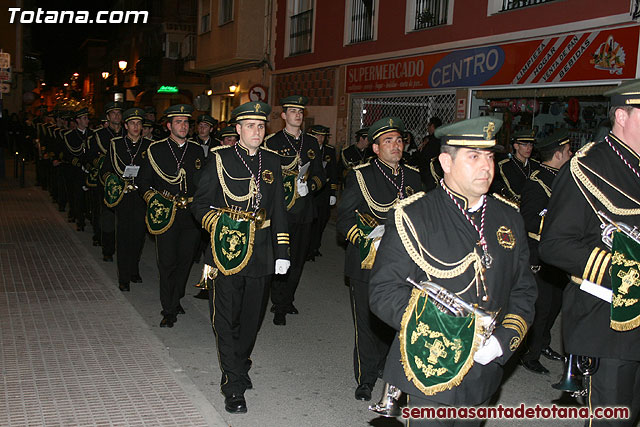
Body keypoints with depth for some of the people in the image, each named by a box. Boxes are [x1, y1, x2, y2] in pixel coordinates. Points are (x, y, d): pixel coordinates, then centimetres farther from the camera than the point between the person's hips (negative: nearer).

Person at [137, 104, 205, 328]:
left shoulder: (197, 150, 10)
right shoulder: (155, 150, 2)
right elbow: (143, 181, 6)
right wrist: (153, 199, -9)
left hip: (191, 215, 3)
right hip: (165, 215, -3)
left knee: (185, 261, 10)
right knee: (167, 263, -2)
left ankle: (176, 300, 29)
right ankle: (169, 311, 8)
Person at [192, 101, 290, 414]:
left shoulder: (272, 161, 9)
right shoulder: (220, 158, -2)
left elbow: (279, 209, 11)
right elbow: (200, 204, 0)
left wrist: (282, 252, 8)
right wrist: (220, 224, -19)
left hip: (262, 253, 4)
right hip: (228, 250, -3)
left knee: (252, 317, 15)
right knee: (226, 320, 0)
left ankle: (240, 364, 39)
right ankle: (234, 387, 10)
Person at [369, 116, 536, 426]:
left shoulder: (509, 218, 6)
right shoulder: (412, 217, -11)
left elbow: (523, 288, 9)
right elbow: (384, 291, -15)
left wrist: (504, 339, -7)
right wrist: (447, 334, -23)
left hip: (484, 375, 5)